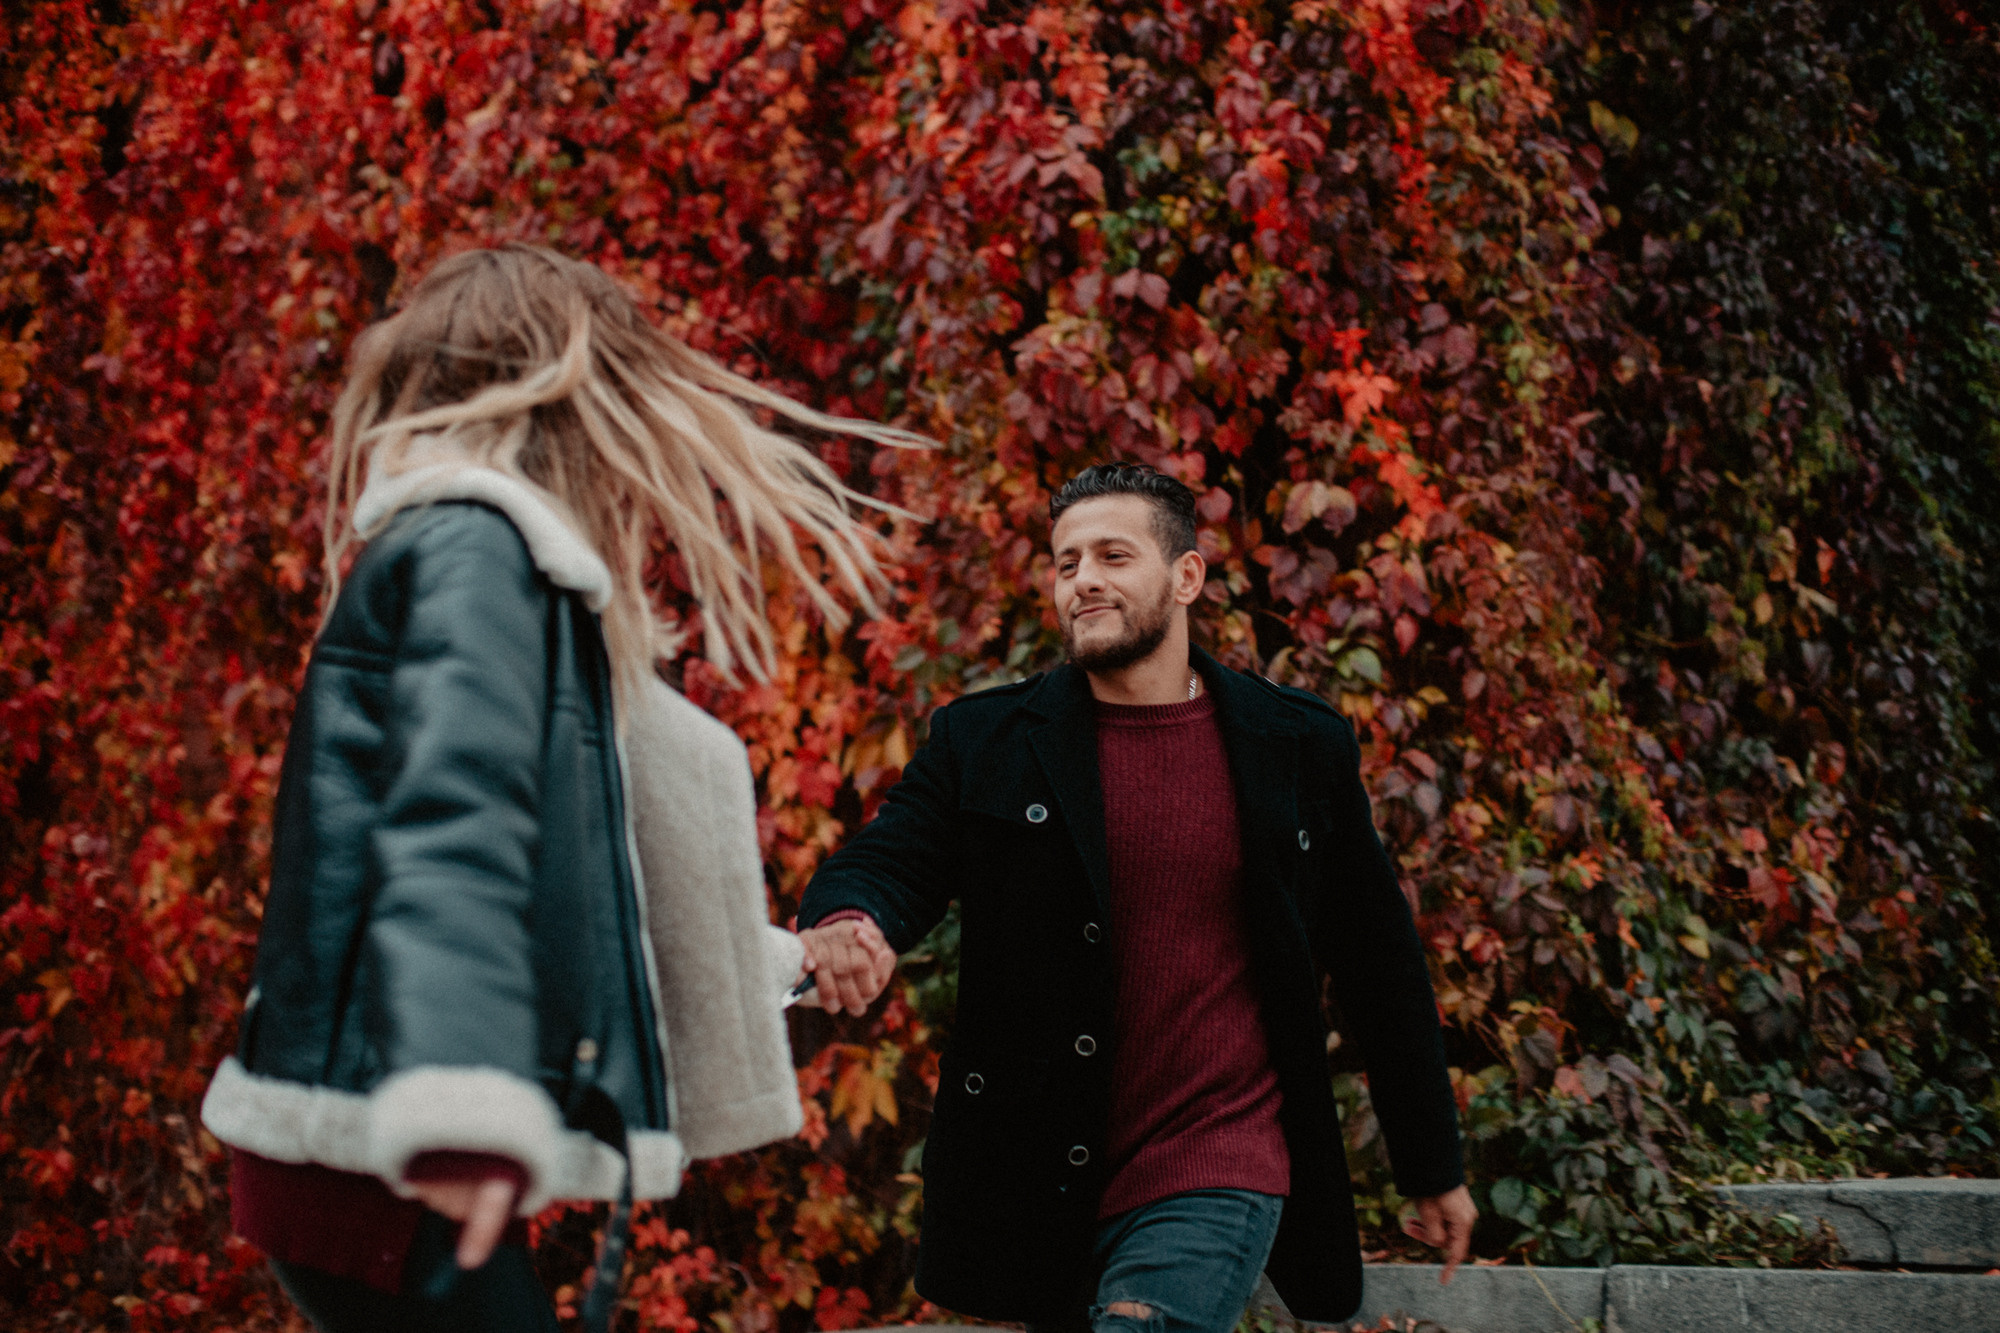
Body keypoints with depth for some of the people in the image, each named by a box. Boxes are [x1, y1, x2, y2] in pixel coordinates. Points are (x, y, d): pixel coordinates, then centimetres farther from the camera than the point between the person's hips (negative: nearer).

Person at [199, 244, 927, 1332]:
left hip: (390, 1159, 10)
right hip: (380, 1158, -10)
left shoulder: (480, 547, 24)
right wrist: (462, 1103, -41)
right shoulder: (475, 546, -8)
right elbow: (454, 815, -27)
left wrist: (776, 966, 48)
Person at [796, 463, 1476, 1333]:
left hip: (1217, 1181, -2)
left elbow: (1377, 964, 10)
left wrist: (1433, 1168, 15)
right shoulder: (985, 740, 4)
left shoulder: (1300, 747, 4)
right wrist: (847, 924, -32)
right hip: (1034, 1188, 2)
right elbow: (886, 861, -5)